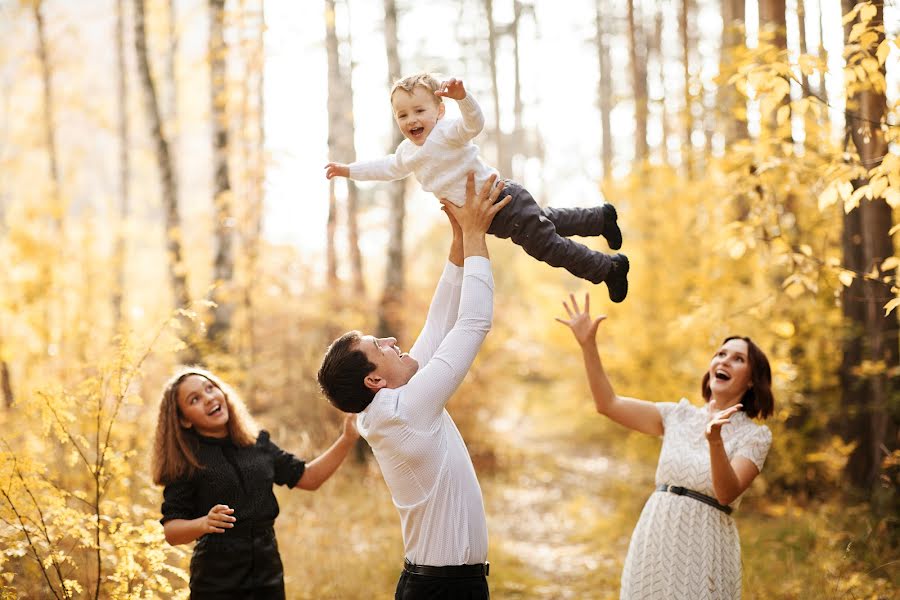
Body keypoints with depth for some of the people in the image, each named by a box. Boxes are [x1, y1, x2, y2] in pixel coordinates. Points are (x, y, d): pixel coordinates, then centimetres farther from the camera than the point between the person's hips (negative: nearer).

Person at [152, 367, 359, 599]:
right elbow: (170, 530, -7)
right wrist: (204, 523, -26)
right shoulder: (185, 463, -5)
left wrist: (347, 440, 7)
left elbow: (309, 478, 15)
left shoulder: (258, 443, 8)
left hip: (268, 576, 4)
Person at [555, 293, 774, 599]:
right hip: (655, 540, 4)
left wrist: (715, 441, -32)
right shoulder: (680, 415, 11)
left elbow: (727, 493, -16)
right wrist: (587, 344, 1)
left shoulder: (755, 436, -2)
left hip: (702, 548, -4)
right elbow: (608, 404, 9)